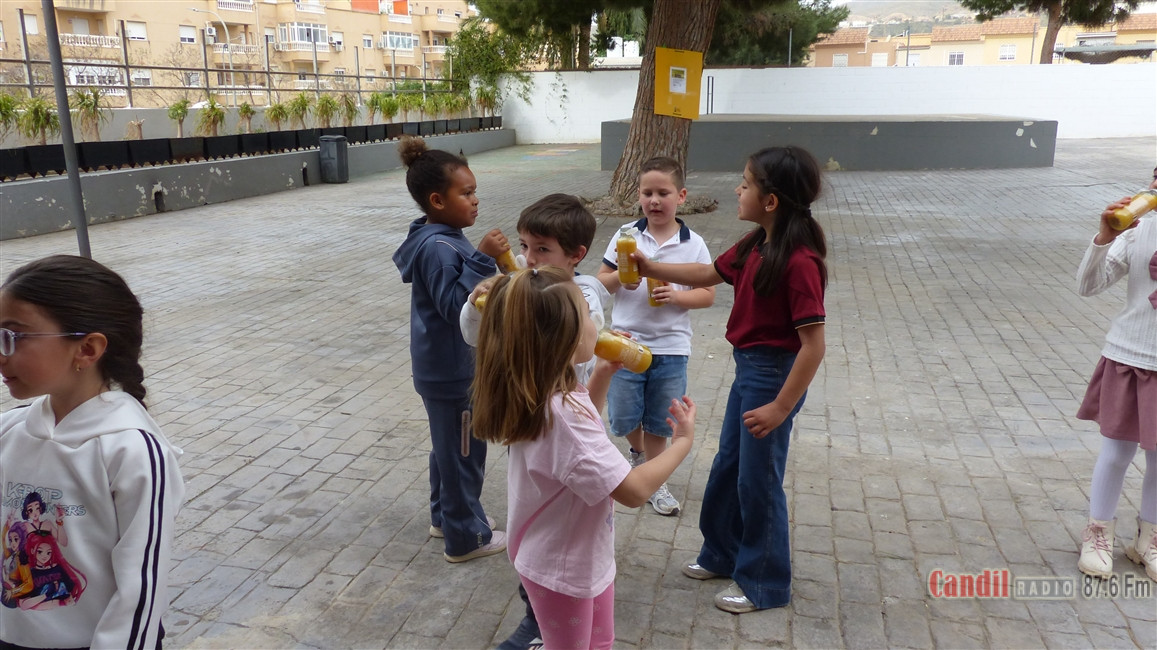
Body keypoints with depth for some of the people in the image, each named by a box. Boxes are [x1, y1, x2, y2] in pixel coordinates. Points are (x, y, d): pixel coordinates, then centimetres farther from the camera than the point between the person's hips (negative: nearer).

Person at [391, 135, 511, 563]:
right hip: (452, 372, -10)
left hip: (445, 367, 10)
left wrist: (486, 260, 9)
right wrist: (482, 258, -31)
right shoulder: (438, 247, -24)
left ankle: (446, 515, 40)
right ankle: (465, 537, 20)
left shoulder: (442, 239, 8)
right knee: (463, 452, 5)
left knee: (449, 447, 23)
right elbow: (455, 305, -28)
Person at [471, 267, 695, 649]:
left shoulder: (544, 397, -7)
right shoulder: (561, 411, -36)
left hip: (584, 558, 9)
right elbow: (633, 491, -33)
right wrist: (682, 443, -17)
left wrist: (603, 374, 4)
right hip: (563, 570, -9)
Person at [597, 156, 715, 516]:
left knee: (659, 421, 12)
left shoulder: (693, 244, -4)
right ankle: (638, 450, 44)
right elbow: (601, 282, 3)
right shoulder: (626, 236, -3)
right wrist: (620, 276, -18)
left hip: (670, 347, -1)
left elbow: (708, 294, -2)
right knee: (622, 417, 10)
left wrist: (676, 296, -19)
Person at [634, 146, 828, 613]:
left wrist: (781, 407, -23)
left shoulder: (799, 261, -25)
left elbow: (813, 345, -25)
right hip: (748, 368, 9)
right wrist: (650, 269, 10)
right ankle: (723, 553, 43)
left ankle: (765, 584, 26)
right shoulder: (756, 245, 2)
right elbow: (708, 274, 18)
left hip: (775, 375, -9)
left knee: (758, 479, 6)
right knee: (728, 466, 21)